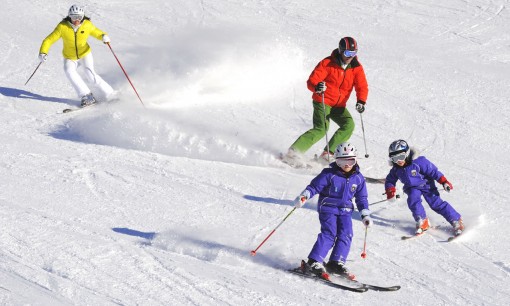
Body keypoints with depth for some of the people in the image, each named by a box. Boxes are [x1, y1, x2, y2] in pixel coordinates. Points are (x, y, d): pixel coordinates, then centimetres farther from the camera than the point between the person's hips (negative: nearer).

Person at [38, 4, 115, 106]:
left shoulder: (87, 25, -15)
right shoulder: (62, 27, -20)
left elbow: (97, 33, 0)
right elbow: (49, 40, -18)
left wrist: (104, 36, -24)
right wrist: (43, 53, -34)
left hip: (85, 54, 0)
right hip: (70, 58, 0)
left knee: (91, 75, -21)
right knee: (69, 71, -28)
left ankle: (109, 93, -3)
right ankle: (87, 96, -26)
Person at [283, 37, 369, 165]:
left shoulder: (356, 68, 0)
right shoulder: (328, 63, -12)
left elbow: (362, 86, -6)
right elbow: (311, 81, -16)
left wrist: (361, 101, -26)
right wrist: (316, 87, -40)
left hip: (339, 106, 5)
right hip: (323, 102, -5)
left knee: (349, 125, -18)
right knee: (321, 129, -23)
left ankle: (327, 154, -14)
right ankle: (293, 152, -19)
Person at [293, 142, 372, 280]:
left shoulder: (358, 178, 6)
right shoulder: (329, 174, -8)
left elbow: (362, 198, 15)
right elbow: (315, 186, -8)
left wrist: (365, 215, 9)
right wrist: (304, 196, -25)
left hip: (345, 210, 5)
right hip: (328, 208, -5)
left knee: (346, 235, -13)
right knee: (329, 233, -20)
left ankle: (336, 263, -10)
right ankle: (313, 263, -23)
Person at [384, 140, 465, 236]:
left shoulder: (418, 162, -25)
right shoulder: (396, 169, -8)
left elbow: (433, 171, -20)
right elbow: (390, 181, 6)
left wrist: (444, 181, -26)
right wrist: (390, 191, -14)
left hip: (426, 185, -4)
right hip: (412, 188, 4)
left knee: (436, 203, -13)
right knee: (413, 201, -25)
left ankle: (456, 221, -7)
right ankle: (422, 222, -11)